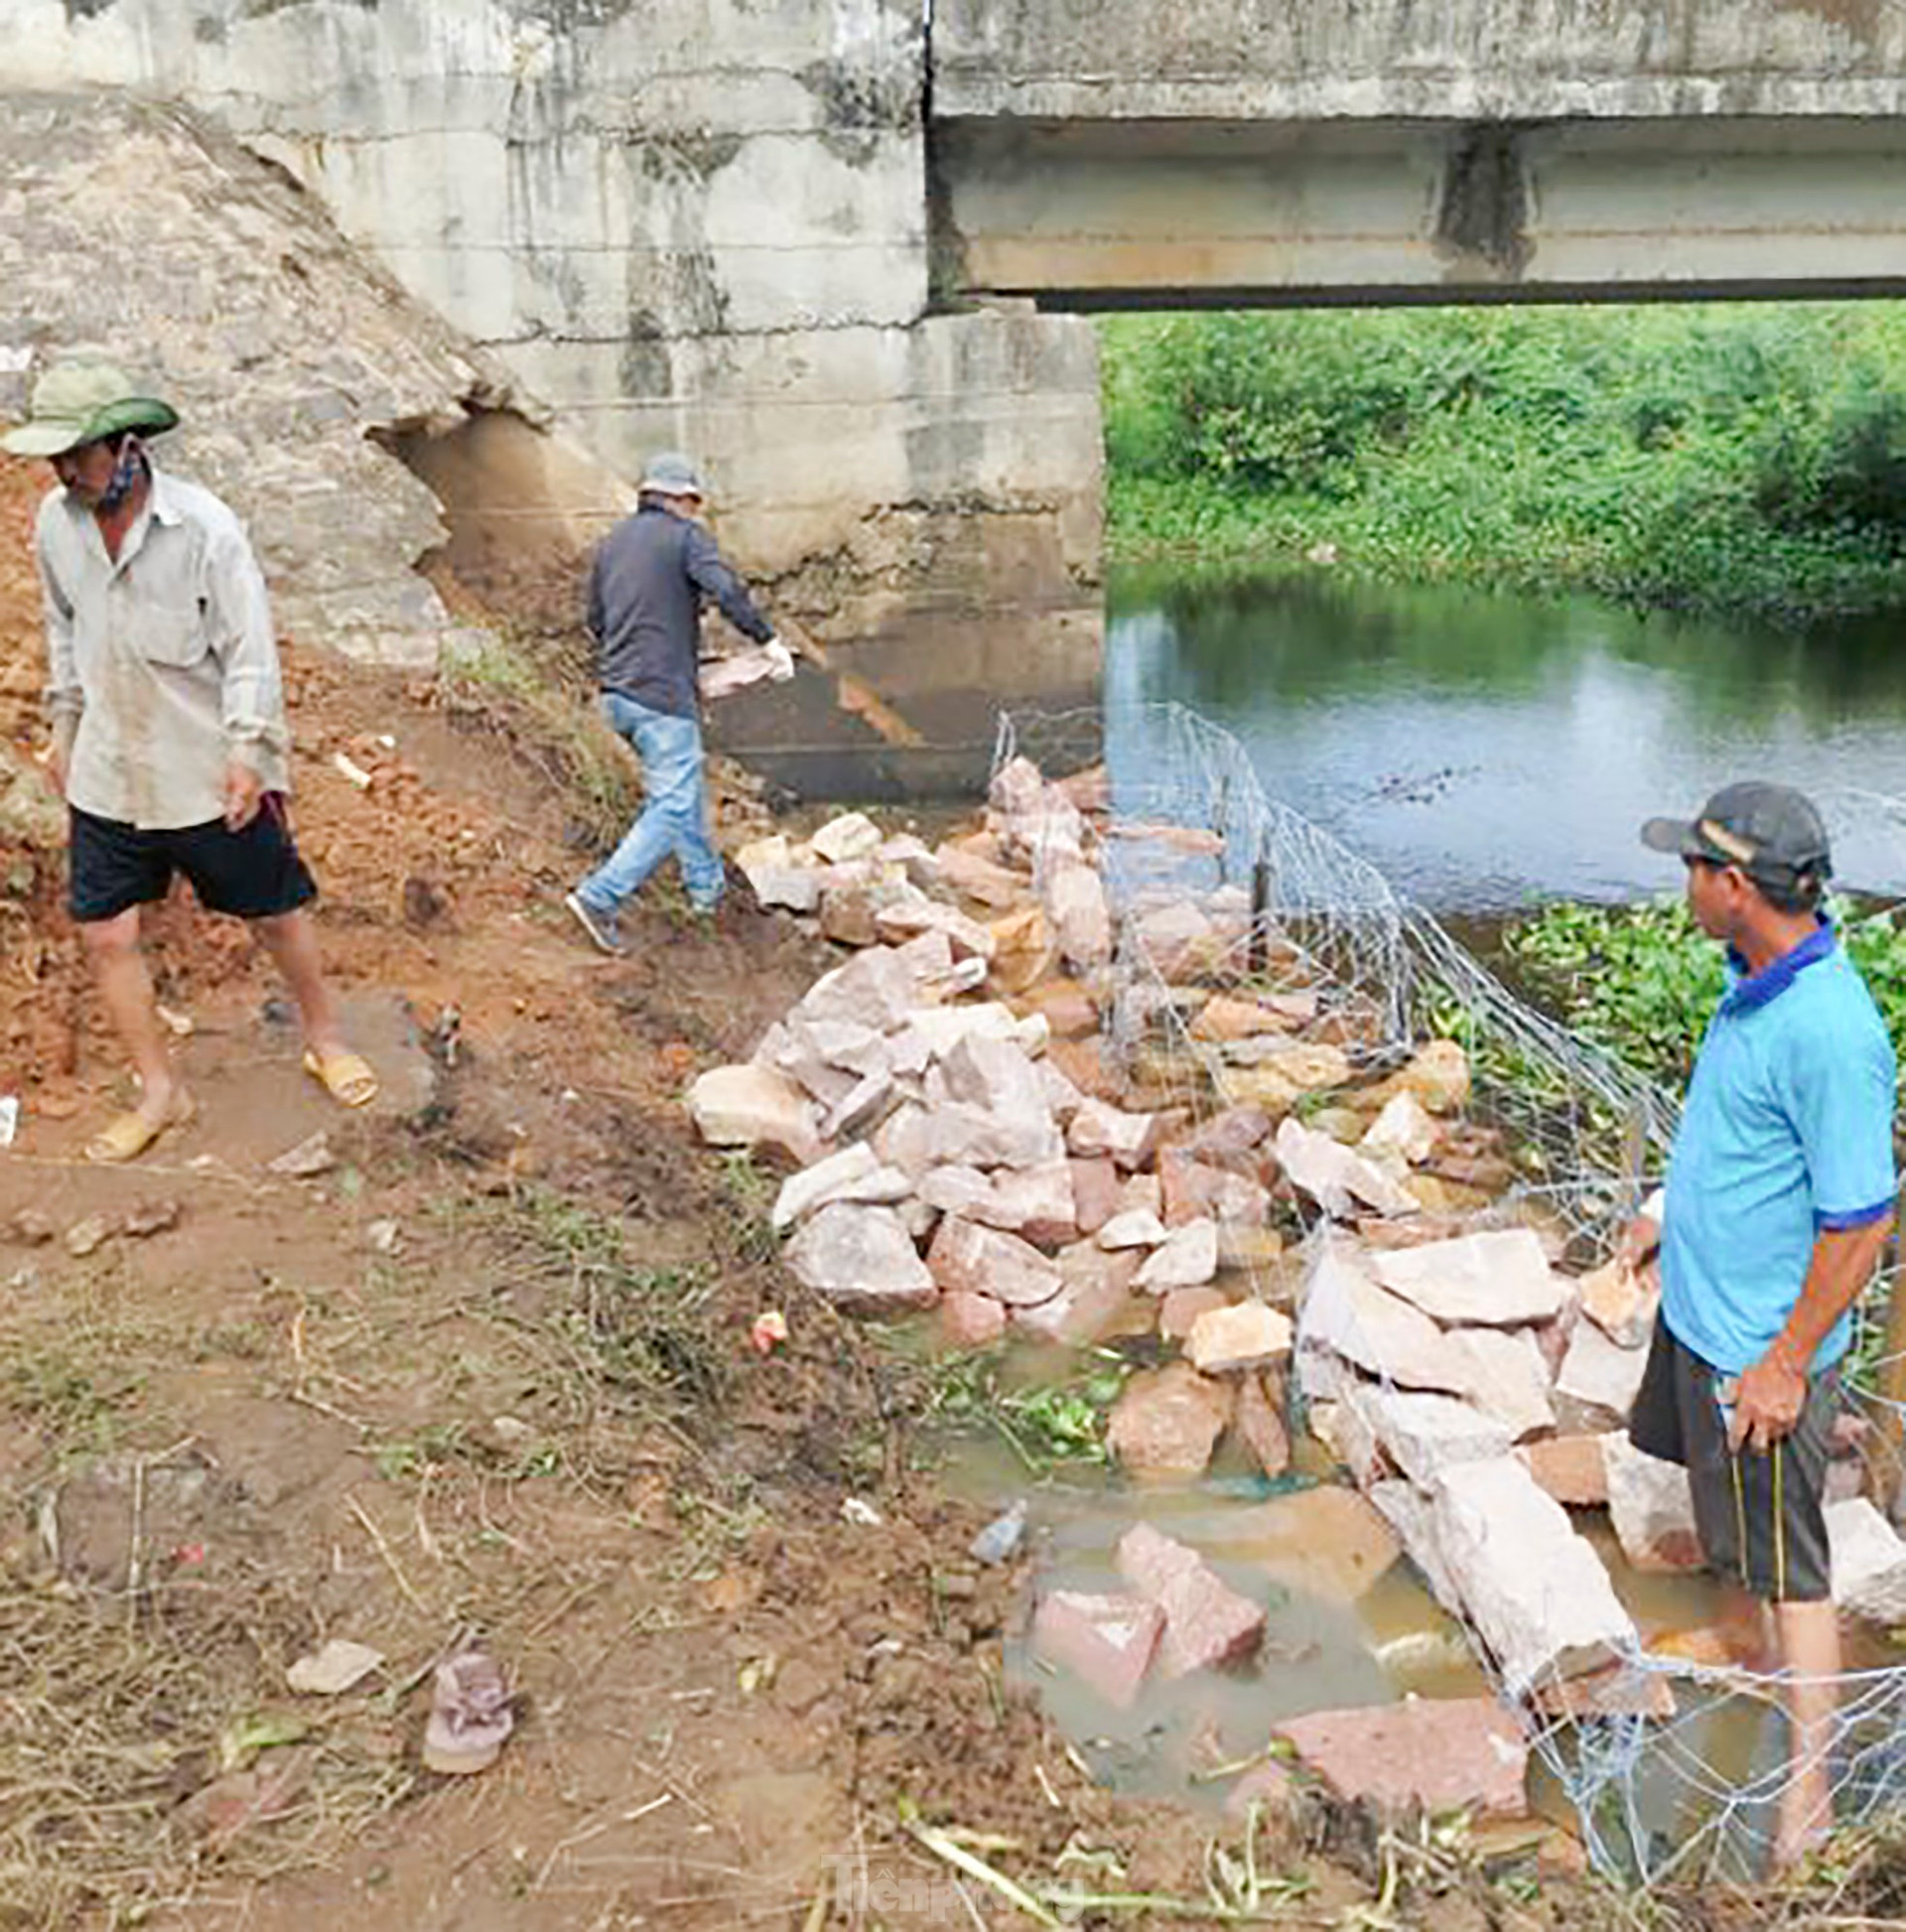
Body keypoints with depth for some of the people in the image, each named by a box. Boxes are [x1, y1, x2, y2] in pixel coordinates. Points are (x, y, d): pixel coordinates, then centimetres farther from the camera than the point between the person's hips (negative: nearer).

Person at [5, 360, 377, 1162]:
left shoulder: (204, 526, -15)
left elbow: (249, 648, -13)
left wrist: (247, 751, -16)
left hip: (209, 770, -4)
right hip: (107, 772, 4)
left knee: (277, 912, 9)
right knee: (106, 935, 4)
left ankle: (324, 1041, 33)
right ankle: (160, 1092, 20)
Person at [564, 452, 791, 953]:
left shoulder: (611, 542, 16)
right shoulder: (685, 536, -4)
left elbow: (596, 620, 22)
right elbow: (727, 591, -20)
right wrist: (769, 640, -15)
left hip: (616, 691, 8)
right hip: (662, 694, -8)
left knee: (682, 786, 22)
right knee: (673, 807, -7)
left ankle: (707, 885, 30)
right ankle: (599, 897, -16)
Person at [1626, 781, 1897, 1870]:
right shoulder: (1756, 979, -1)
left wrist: (1786, 1362, -21)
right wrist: (1674, 1217, 23)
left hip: (1761, 1344, -9)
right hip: (1702, 1303, 9)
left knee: (1788, 1565, 6)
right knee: (1714, 1483, 30)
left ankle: (1808, 1794, 21)